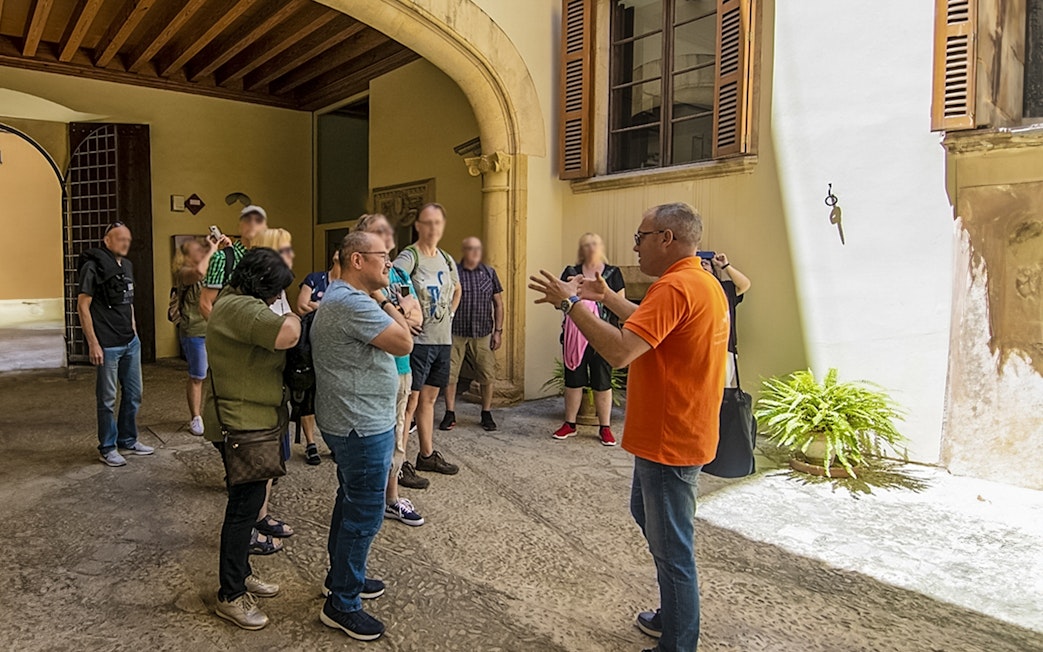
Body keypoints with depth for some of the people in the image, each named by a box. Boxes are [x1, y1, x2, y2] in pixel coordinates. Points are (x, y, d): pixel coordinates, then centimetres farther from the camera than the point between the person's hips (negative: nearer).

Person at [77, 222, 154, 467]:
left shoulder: (127, 265, 11)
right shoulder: (93, 266, -10)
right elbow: (82, 306, -12)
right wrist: (93, 344, -15)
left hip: (131, 343, 7)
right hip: (107, 346, -7)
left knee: (133, 394, 14)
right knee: (107, 399, 3)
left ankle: (128, 440, 28)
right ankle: (107, 448, 16)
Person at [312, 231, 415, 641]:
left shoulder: (339, 297, 12)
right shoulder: (354, 303, -23)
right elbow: (404, 343, -22)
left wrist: (378, 299, 5)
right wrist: (383, 299, -13)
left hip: (348, 422, 11)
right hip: (363, 426, -11)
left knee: (351, 502, 23)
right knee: (364, 515, 0)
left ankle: (342, 576, 39)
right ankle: (342, 604, 13)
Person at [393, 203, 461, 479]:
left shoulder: (446, 259, 12)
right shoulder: (409, 256, -12)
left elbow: (456, 290, 30)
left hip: (443, 340, 7)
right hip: (418, 340, -7)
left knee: (429, 399, 17)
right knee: (410, 402, -2)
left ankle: (427, 455, 29)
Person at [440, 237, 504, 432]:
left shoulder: (489, 273, 7)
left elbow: (498, 303, 9)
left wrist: (498, 331, 3)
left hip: (483, 335, 2)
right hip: (455, 333, -1)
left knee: (488, 375, 4)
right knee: (450, 374, 1)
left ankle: (486, 414, 20)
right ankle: (450, 415, 15)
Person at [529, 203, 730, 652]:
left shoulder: (675, 287, -24)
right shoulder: (701, 282, 10)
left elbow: (618, 351, -32)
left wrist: (571, 303, -22)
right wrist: (607, 297, 20)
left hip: (670, 442, -11)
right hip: (672, 433, 11)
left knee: (672, 549, 4)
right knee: (645, 514, 26)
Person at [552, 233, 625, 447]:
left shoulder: (613, 273, 5)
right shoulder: (571, 273, 7)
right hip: (574, 334, 1)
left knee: (602, 382, 4)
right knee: (573, 379, 8)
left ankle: (605, 427, 13)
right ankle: (570, 424, 20)